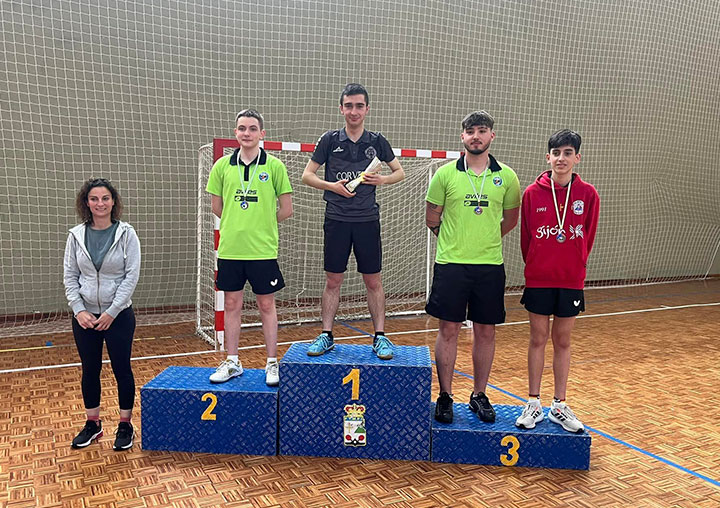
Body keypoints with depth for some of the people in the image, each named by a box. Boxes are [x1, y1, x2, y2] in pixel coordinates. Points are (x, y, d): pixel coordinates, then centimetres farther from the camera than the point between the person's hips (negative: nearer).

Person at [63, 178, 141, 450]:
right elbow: (69, 276, 3)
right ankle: (93, 423, 28)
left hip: (119, 315, -3)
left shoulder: (126, 234, -7)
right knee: (90, 370, 12)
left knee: (122, 369, 5)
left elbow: (132, 275, -10)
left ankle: (125, 425, 19)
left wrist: (111, 312, -13)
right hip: (85, 316, 3)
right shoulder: (76, 235, 1)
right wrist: (79, 310, -8)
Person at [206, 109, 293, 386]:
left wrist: (262, 225, 6)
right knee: (232, 304, 11)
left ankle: (272, 363, 18)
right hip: (230, 247, 3)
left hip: (263, 249, -2)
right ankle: (232, 362, 24)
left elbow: (286, 209, 0)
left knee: (266, 305, 6)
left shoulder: (274, 166, -2)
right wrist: (238, 224, 9)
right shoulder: (222, 165, 5)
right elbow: (217, 207, 12)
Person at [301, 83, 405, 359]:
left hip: (367, 220, 1)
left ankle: (380, 337, 13)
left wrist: (383, 179, -7)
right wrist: (332, 186, -12)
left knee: (373, 281, 4)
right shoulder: (330, 139, 2)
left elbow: (400, 172, 13)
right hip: (336, 220, 0)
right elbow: (307, 175, 5)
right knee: (333, 280, 5)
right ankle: (326, 336, 16)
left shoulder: (377, 141, 5)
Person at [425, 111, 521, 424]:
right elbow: (432, 218, 9)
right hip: (451, 265, -1)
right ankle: (445, 396, 15)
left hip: (490, 266, 2)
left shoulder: (507, 177, 3)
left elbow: (511, 219, 15)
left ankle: (479, 395, 23)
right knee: (448, 330, 2)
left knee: (485, 332, 8)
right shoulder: (445, 174, 0)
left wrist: (486, 240, 13)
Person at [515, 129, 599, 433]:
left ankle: (559, 406, 21)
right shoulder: (533, 193, -5)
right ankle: (533, 404, 18)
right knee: (538, 339, 7)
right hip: (538, 279, -1)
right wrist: (535, 267, 9)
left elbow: (588, 238, 6)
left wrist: (575, 266, 8)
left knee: (563, 342, 10)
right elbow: (525, 237, 3)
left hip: (571, 280, 1)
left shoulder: (588, 195, -3)